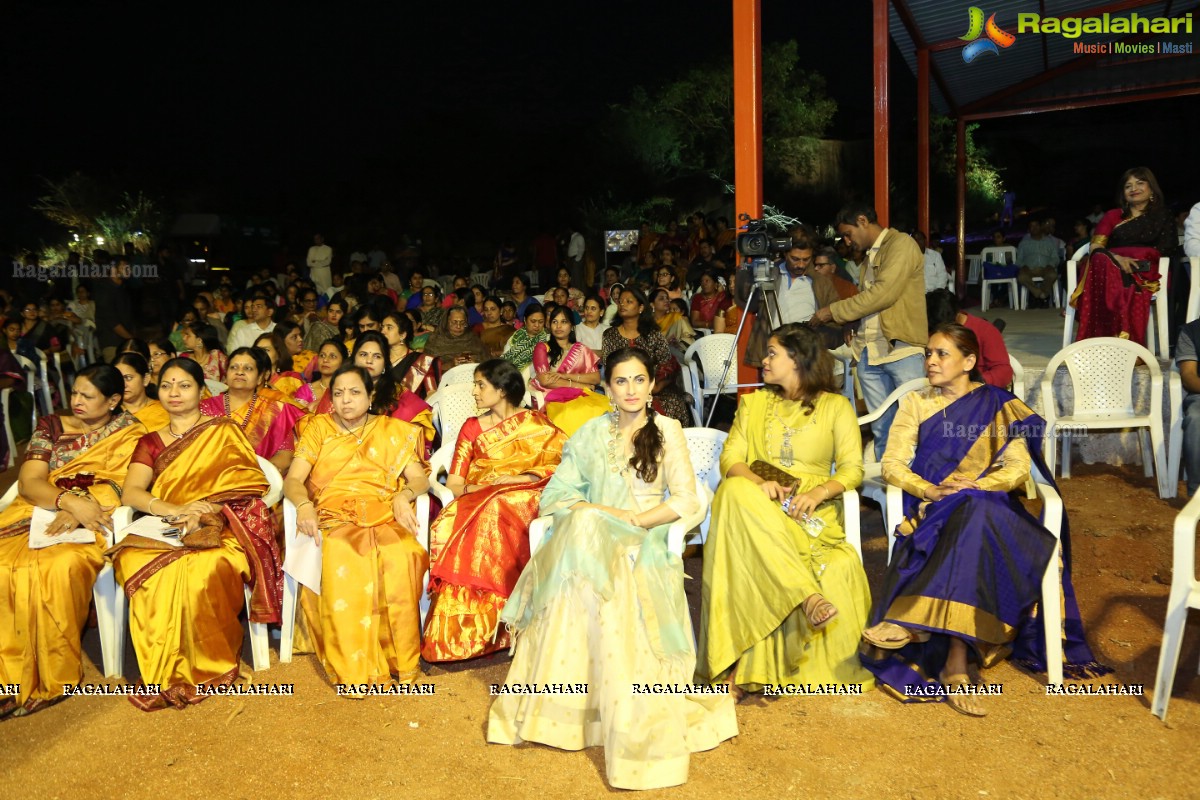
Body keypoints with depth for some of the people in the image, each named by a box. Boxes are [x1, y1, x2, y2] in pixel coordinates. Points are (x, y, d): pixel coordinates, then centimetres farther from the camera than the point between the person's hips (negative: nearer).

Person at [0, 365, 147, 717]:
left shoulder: (130, 433, 8)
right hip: (38, 511, 3)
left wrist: (80, 511, -23)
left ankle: (52, 676, -21)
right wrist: (71, 500, -18)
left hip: (91, 519, -3)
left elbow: (117, 487, -4)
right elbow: (29, 482, 3)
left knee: (59, 569, -35)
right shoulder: (50, 425, 15)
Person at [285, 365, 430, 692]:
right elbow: (293, 480, 7)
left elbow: (420, 479, 10)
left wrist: (404, 494, -13)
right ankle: (355, 668, -27)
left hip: (385, 518, 0)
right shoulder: (319, 428, 18)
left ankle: (400, 661, -20)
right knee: (342, 565, -36)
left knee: (400, 561, -35)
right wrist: (303, 505, -15)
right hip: (335, 520, 0)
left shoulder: (395, 431, 19)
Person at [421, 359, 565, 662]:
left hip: (521, 497, -3)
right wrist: (473, 487, -11)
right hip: (476, 500, 3)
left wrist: (513, 479, -12)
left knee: (493, 512, -38)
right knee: (446, 527, -32)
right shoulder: (472, 427, 20)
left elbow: (560, 466, -3)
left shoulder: (535, 424, 12)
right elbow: (454, 482, 11)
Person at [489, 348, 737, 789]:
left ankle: (629, 729, -15)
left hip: (641, 546, -3)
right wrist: (597, 513, -10)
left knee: (617, 603, -29)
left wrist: (633, 519, -11)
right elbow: (556, 493, 7)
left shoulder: (666, 429, 6)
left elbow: (686, 500, -3)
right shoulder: (591, 433, 14)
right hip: (589, 539, 3)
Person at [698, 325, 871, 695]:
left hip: (812, 510, -1)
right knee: (736, 490, -36)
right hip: (758, 506, 2)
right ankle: (808, 596, -45)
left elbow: (852, 468, 3)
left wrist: (819, 491, -18)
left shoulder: (835, 406, 14)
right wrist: (757, 481, -14)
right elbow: (730, 459, 9)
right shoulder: (753, 403, 22)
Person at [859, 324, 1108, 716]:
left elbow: (1019, 467, 2)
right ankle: (957, 664, -41)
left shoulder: (997, 405, 13)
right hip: (933, 509, 0)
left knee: (974, 519, -38)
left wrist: (978, 486, -17)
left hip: (986, 506, 0)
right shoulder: (915, 403, 15)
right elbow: (892, 464, 4)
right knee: (967, 515, -36)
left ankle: (955, 661, -42)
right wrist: (930, 490, -15)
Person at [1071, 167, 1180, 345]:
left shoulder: (1163, 216, 22)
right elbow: (1096, 247, 9)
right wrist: (1117, 258, -14)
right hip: (1111, 268, 1)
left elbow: (1168, 250, 9)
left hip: (1146, 273, -1)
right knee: (1101, 261, -37)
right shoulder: (1113, 216, 25)